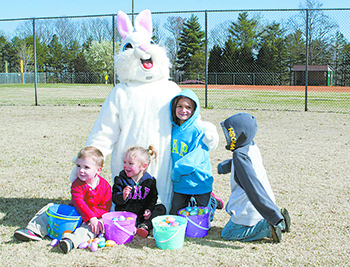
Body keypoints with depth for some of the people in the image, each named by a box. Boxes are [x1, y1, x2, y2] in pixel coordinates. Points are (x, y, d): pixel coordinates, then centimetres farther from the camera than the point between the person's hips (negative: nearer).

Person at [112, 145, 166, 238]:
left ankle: (145, 226, -33)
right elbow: (114, 199, -6)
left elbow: (152, 199, 10)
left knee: (161, 208, -16)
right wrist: (123, 196, -29)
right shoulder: (121, 179, -2)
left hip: (142, 214, 2)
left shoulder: (150, 181, 2)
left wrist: (149, 209, -10)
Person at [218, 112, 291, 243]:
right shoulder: (252, 146, 2)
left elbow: (253, 185, -33)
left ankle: (268, 227, -7)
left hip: (249, 211, -8)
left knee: (227, 234, 7)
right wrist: (225, 165, 14)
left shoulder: (240, 155, -25)